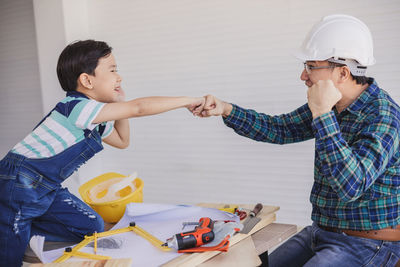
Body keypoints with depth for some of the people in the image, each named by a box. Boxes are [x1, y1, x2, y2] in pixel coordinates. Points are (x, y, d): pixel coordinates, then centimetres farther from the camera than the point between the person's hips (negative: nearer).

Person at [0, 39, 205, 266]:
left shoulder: (94, 121, 7)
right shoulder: (76, 107, -23)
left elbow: (122, 141, 21)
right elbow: (138, 108, -28)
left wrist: (120, 102, 8)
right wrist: (187, 101, -22)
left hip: (48, 188, 9)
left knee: (92, 227, 4)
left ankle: (25, 231, 12)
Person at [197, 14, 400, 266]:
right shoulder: (332, 105, 2)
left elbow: (350, 186, -35)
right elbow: (280, 129, 11)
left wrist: (322, 113, -33)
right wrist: (225, 109, -1)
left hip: (365, 245, -8)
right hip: (322, 232, 8)